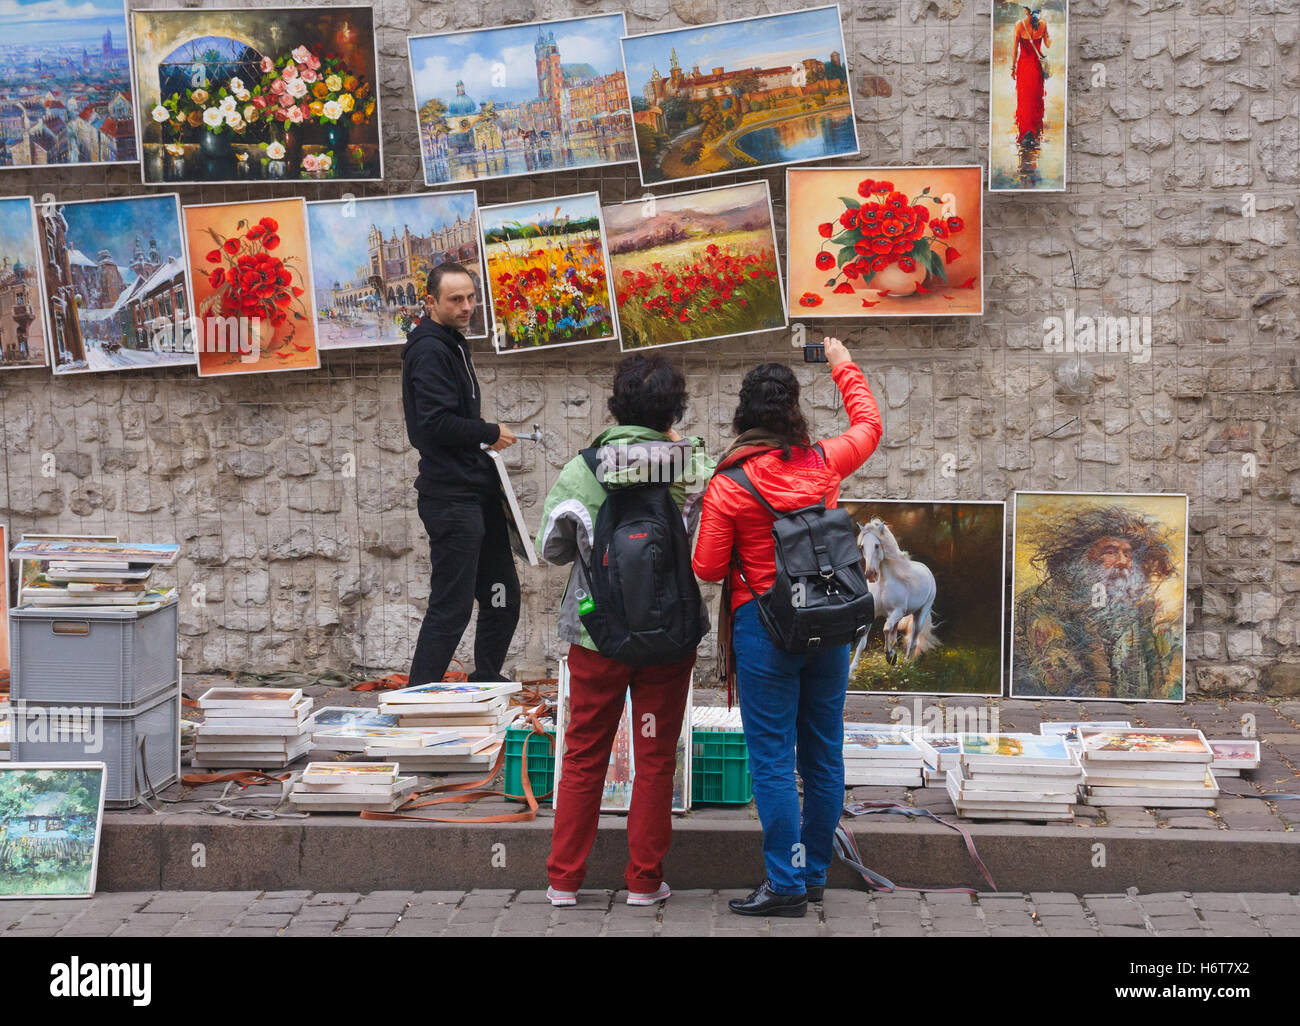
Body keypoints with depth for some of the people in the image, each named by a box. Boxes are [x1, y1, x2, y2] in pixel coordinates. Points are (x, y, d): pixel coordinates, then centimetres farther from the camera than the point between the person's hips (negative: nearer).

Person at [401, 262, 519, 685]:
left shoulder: (453, 344, 18)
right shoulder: (429, 351, -14)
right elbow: (437, 423, -24)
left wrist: (484, 436, 8)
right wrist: (491, 433, -12)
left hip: (477, 491, 10)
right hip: (451, 497, -10)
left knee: (502, 597, 15)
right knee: (451, 606, -7)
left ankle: (486, 683, 27)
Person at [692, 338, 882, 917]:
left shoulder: (727, 487, -11)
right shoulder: (823, 464, -1)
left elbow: (708, 569, -7)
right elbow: (869, 425, 19)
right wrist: (844, 368, 31)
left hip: (765, 629, -4)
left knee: (772, 758, 0)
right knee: (823, 754, 12)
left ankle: (786, 885, 0)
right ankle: (815, 873, 22)